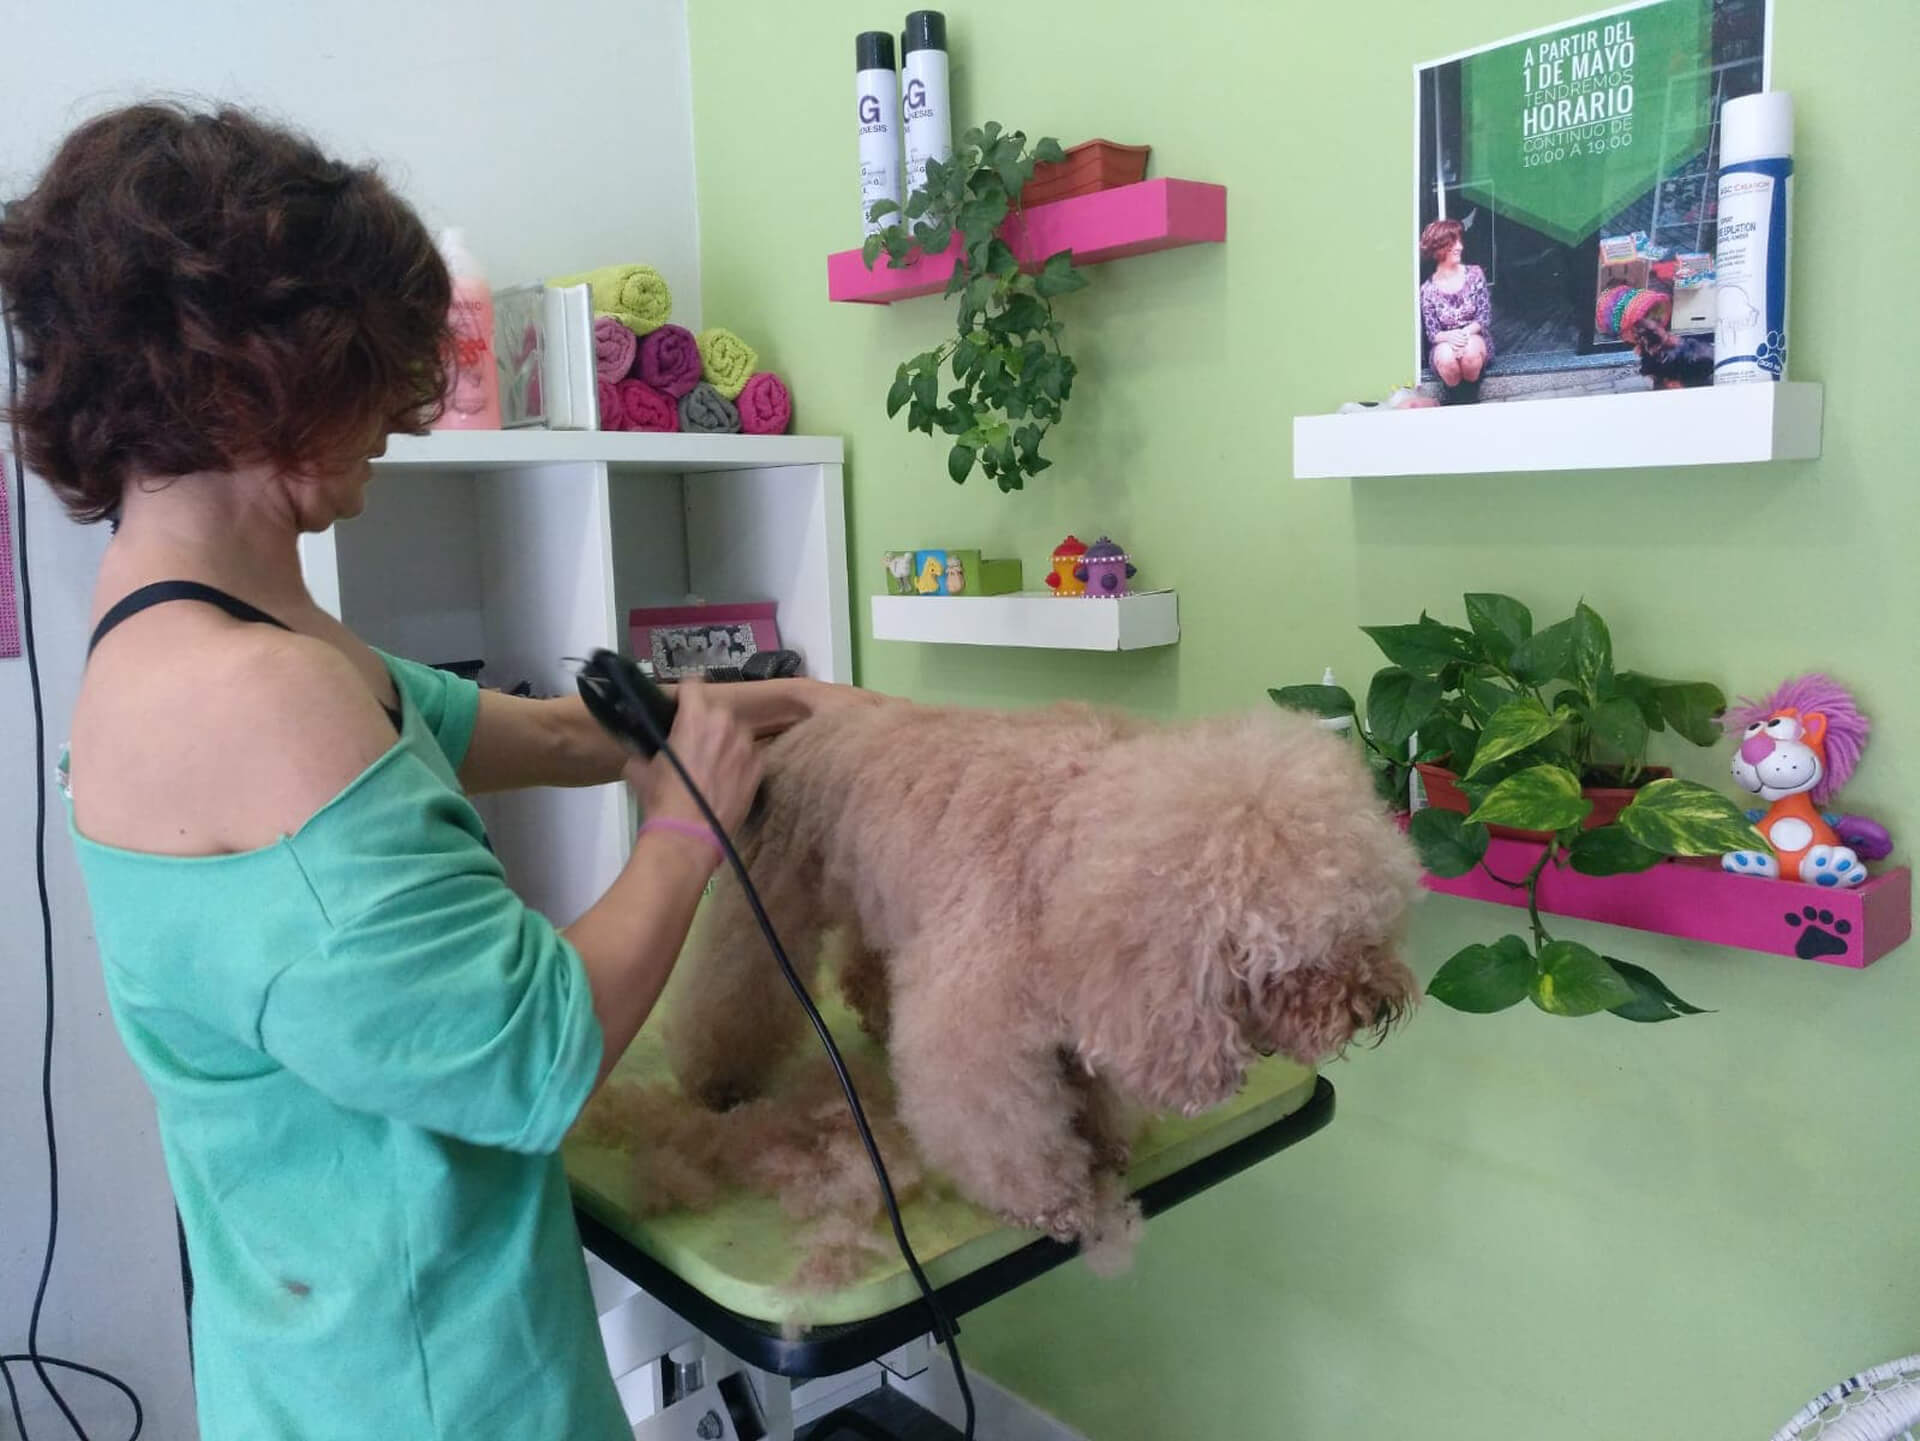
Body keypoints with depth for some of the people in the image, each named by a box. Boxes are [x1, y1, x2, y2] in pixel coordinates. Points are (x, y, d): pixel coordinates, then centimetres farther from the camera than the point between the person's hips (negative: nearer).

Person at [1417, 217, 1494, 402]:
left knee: (1470, 351, -37)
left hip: (1476, 338, 1)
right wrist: (1450, 336, -29)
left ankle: (1470, 399, -13)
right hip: (1444, 344, 0)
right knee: (1446, 356, -38)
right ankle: (1457, 401, -13)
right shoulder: (1427, 289, -3)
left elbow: (1485, 317, -4)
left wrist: (1465, 333, -26)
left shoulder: (1475, 274, -1)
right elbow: (1432, 334, -5)